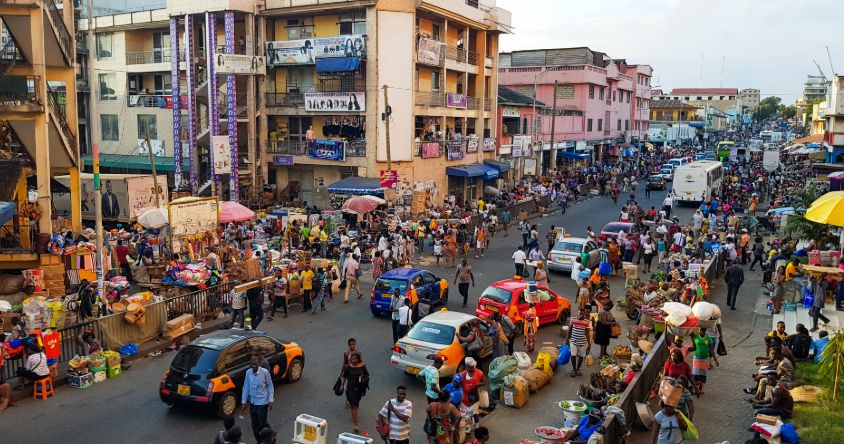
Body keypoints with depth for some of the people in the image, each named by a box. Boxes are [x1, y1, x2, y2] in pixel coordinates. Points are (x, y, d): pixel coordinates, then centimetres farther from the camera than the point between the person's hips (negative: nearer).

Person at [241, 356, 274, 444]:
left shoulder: (265, 372, -17)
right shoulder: (248, 372, -6)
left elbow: (270, 386, -7)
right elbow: (246, 387, 3)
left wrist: (270, 400, -9)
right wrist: (244, 402, 4)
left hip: (262, 402, -4)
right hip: (252, 402, 4)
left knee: (262, 423, 0)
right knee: (254, 425, 12)